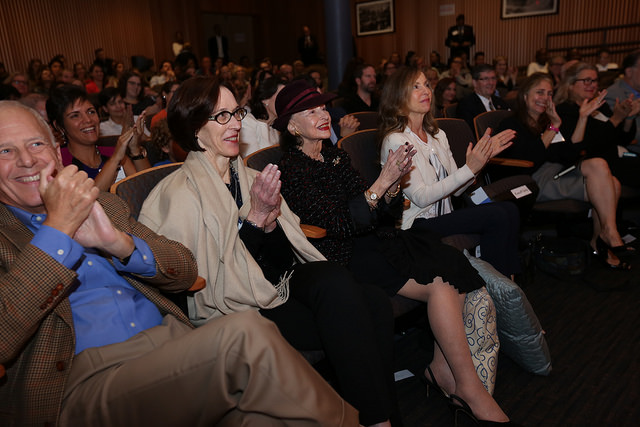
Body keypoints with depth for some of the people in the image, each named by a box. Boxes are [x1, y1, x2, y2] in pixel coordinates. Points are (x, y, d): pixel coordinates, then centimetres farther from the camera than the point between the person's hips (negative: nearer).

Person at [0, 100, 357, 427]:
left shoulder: (100, 205, 19)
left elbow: (186, 272, 11)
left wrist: (117, 241, -7)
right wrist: (59, 228, -13)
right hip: (83, 380, -4)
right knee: (245, 333, -27)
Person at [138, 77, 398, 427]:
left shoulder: (250, 177, 12)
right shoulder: (181, 193, -8)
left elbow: (286, 258, 8)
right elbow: (212, 287, -14)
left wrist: (270, 220, -13)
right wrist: (255, 217, -17)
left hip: (282, 285, 6)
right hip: (239, 309, -5)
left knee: (375, 306, -21)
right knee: (348, 321, -26)